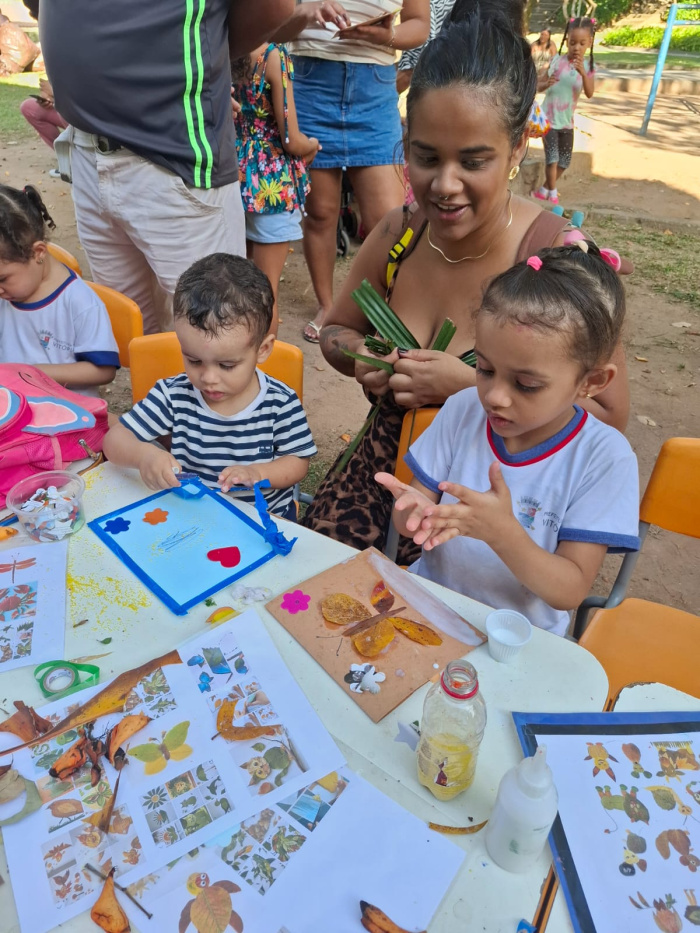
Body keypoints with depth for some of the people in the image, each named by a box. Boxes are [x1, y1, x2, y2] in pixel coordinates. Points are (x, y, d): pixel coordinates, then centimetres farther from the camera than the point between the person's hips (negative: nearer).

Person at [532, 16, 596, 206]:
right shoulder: (556, 61, -9)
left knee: (565, 161, 12)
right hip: (549, 118, -4)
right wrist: (547, 84, -27)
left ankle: (545, 189, 30)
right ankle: (552, 193, 9)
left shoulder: (588, 67, -2)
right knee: (552, 158, -10)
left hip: (567, 120, 4)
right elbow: (538, 84, -4)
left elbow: (590, 94, -15)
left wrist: (583, 73, -30)